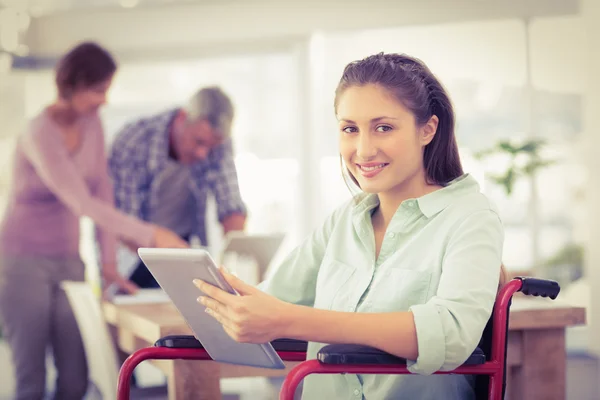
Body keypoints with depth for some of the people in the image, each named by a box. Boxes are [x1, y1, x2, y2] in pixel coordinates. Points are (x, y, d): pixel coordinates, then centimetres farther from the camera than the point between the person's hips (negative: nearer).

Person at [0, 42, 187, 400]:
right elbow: (82, 203, -26)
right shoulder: (40, 134, -19)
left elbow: (103, 192, 7)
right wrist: (151, 235, -30)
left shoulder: (91, 124, 5)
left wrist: (109, 262, 1)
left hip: (67, 262, 7)